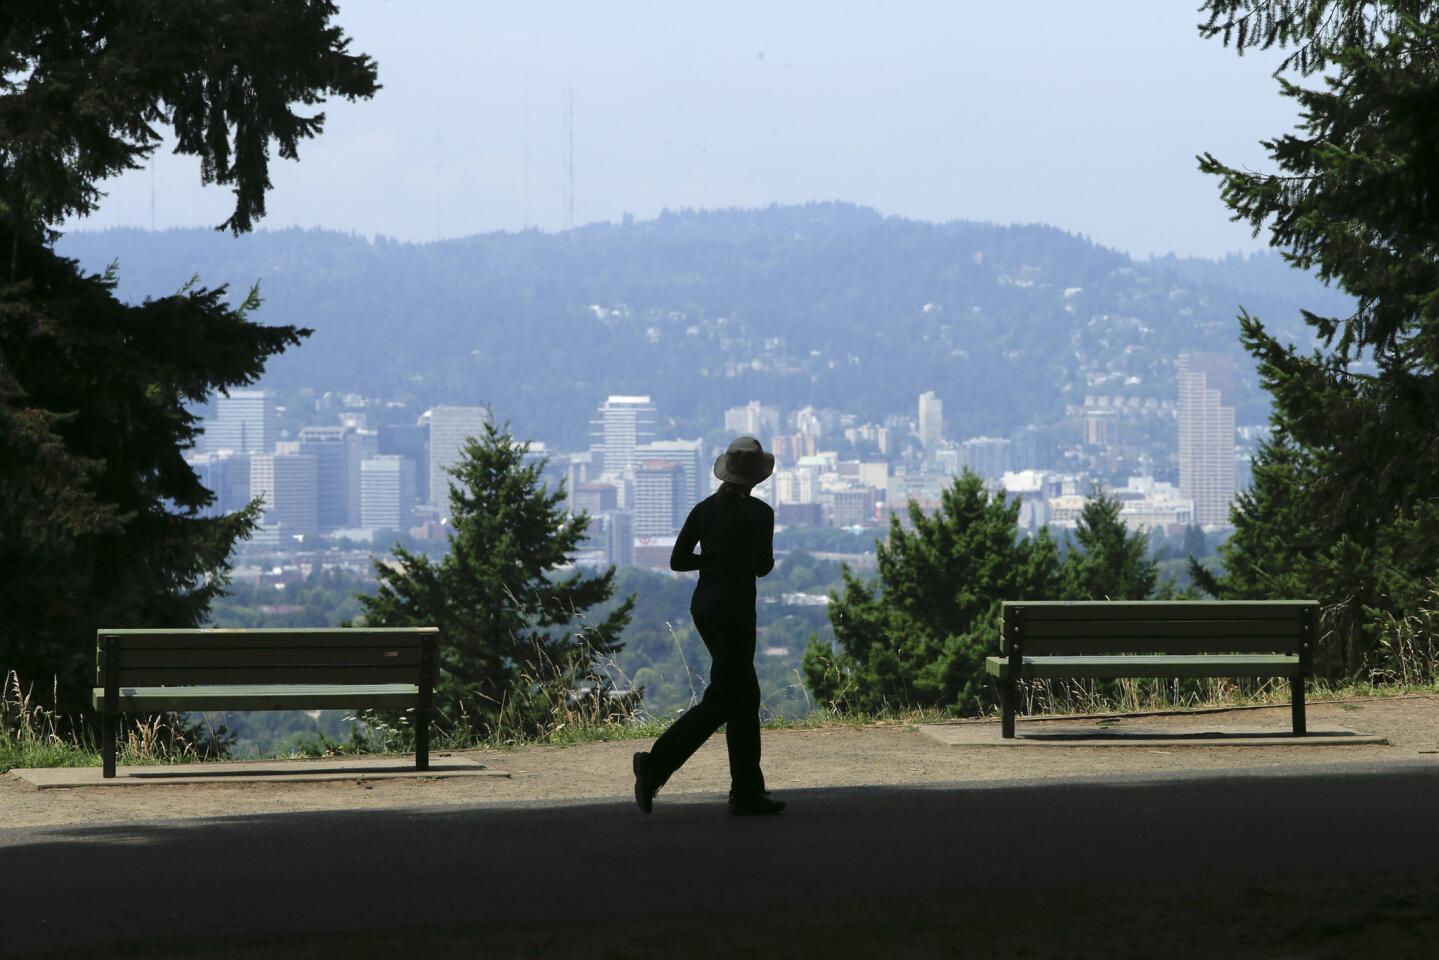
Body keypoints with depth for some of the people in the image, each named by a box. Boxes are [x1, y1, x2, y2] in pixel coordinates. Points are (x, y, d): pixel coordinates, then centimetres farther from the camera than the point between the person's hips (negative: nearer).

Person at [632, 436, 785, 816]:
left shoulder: (704, 509, 7)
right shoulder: (758, 512, -10)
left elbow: (677, 560, 4)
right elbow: (761, 566, -17)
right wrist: (762, 559, 6)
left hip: (703, 604, 7)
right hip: (735, 606, -7)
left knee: (746, 694, 13)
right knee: (721, 700, -5)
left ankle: (749, 791, 12)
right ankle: (656, 764, -19)